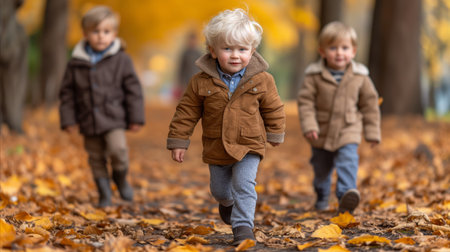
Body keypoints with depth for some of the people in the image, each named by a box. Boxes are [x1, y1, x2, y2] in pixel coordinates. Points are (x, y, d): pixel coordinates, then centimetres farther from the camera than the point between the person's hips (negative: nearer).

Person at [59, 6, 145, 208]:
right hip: (89, 122, 3)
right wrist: (68, 120, 1)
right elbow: (67, 93, 6)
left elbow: (133, 89, -1)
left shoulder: (121, 60, -3)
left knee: (118, 149, -22)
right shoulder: (76, 63, 2)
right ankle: (104, 194, 25)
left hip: (114, 119, -3)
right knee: (96, 159, 9)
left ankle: (120, 177, 7)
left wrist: (136, 118, -4)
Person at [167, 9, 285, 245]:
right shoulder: (201, 82, -13)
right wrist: (178, 141, -3)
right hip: (216, 149, 2)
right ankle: (228, 203, 52)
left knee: (244, 185, -16)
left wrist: (275, 134, 12)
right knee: (219, 189, 19)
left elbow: (274, 109, 3)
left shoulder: (262, 81, -12)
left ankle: (243, 225, -8)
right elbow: (187, 112, -4)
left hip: (249, 147, -2)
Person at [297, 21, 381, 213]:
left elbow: (369, 104, 3)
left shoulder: (360, 77, -4)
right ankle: (322, 198, 38)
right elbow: (305, 101, -8)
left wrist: (372, 132, 3)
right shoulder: (314, 76, -9)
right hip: (322, 134, 1)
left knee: (348, 163, -20)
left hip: (348, 134, 0)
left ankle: (346, 195, -28)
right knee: (321, 169, 16)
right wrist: (308, 125, -20)